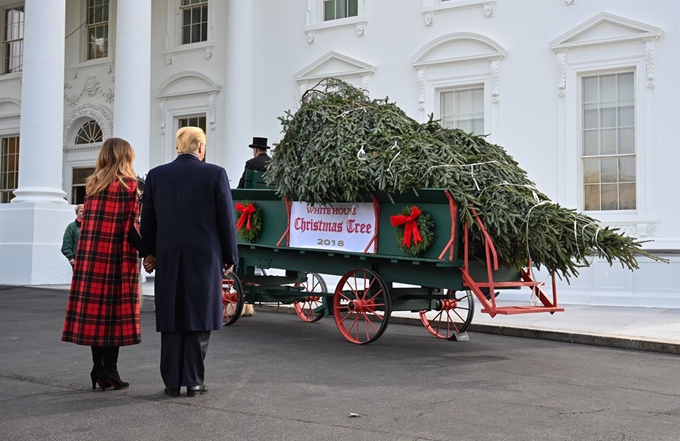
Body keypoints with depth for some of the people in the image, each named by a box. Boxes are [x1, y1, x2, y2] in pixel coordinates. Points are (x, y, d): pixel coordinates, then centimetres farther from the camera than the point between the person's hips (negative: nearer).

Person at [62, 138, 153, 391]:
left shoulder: (92, 184, 10)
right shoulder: (128, 184, -6)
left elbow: (86, 222, 11)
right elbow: (130, 228, -11)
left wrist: (89, 252, 17)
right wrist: (149, 252, -5)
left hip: (89, 256, 5)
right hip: (118, 257, -5)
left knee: (95, 309, 6)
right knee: (116, 310, 1)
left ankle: (98, 370, 9)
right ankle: (109, 370, 1)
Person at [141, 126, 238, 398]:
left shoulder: (156, 175, 3)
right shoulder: (215, 174, -5)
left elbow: (147, 223, 6)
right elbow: (226, 220, -4)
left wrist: (154, 253, 17)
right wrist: (229, 257, 5)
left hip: (168, 260, 2)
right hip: (204, 258, -2)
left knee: (171, 320, 7)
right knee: (199, 319, 4)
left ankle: (172, 382, 9)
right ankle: (194, 381, 6)